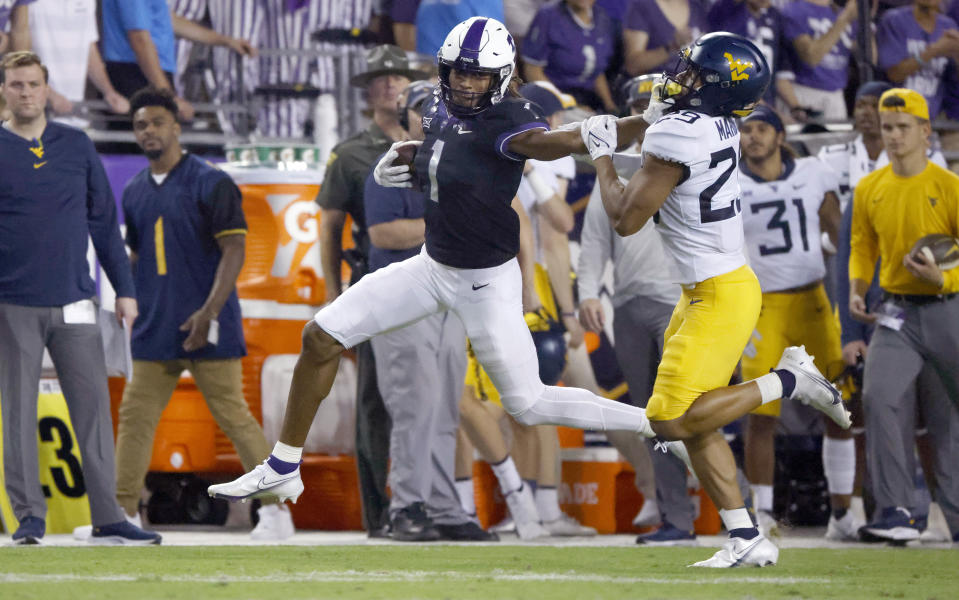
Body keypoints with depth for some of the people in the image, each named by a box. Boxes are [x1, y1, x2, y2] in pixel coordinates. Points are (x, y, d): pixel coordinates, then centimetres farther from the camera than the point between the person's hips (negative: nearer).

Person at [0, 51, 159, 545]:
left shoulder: (77, 147, 9)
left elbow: (104, 221, 13)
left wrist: (123, 289, 9)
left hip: (74, 301, 2)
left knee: (93, 407, -1)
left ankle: (107, 519, 1)